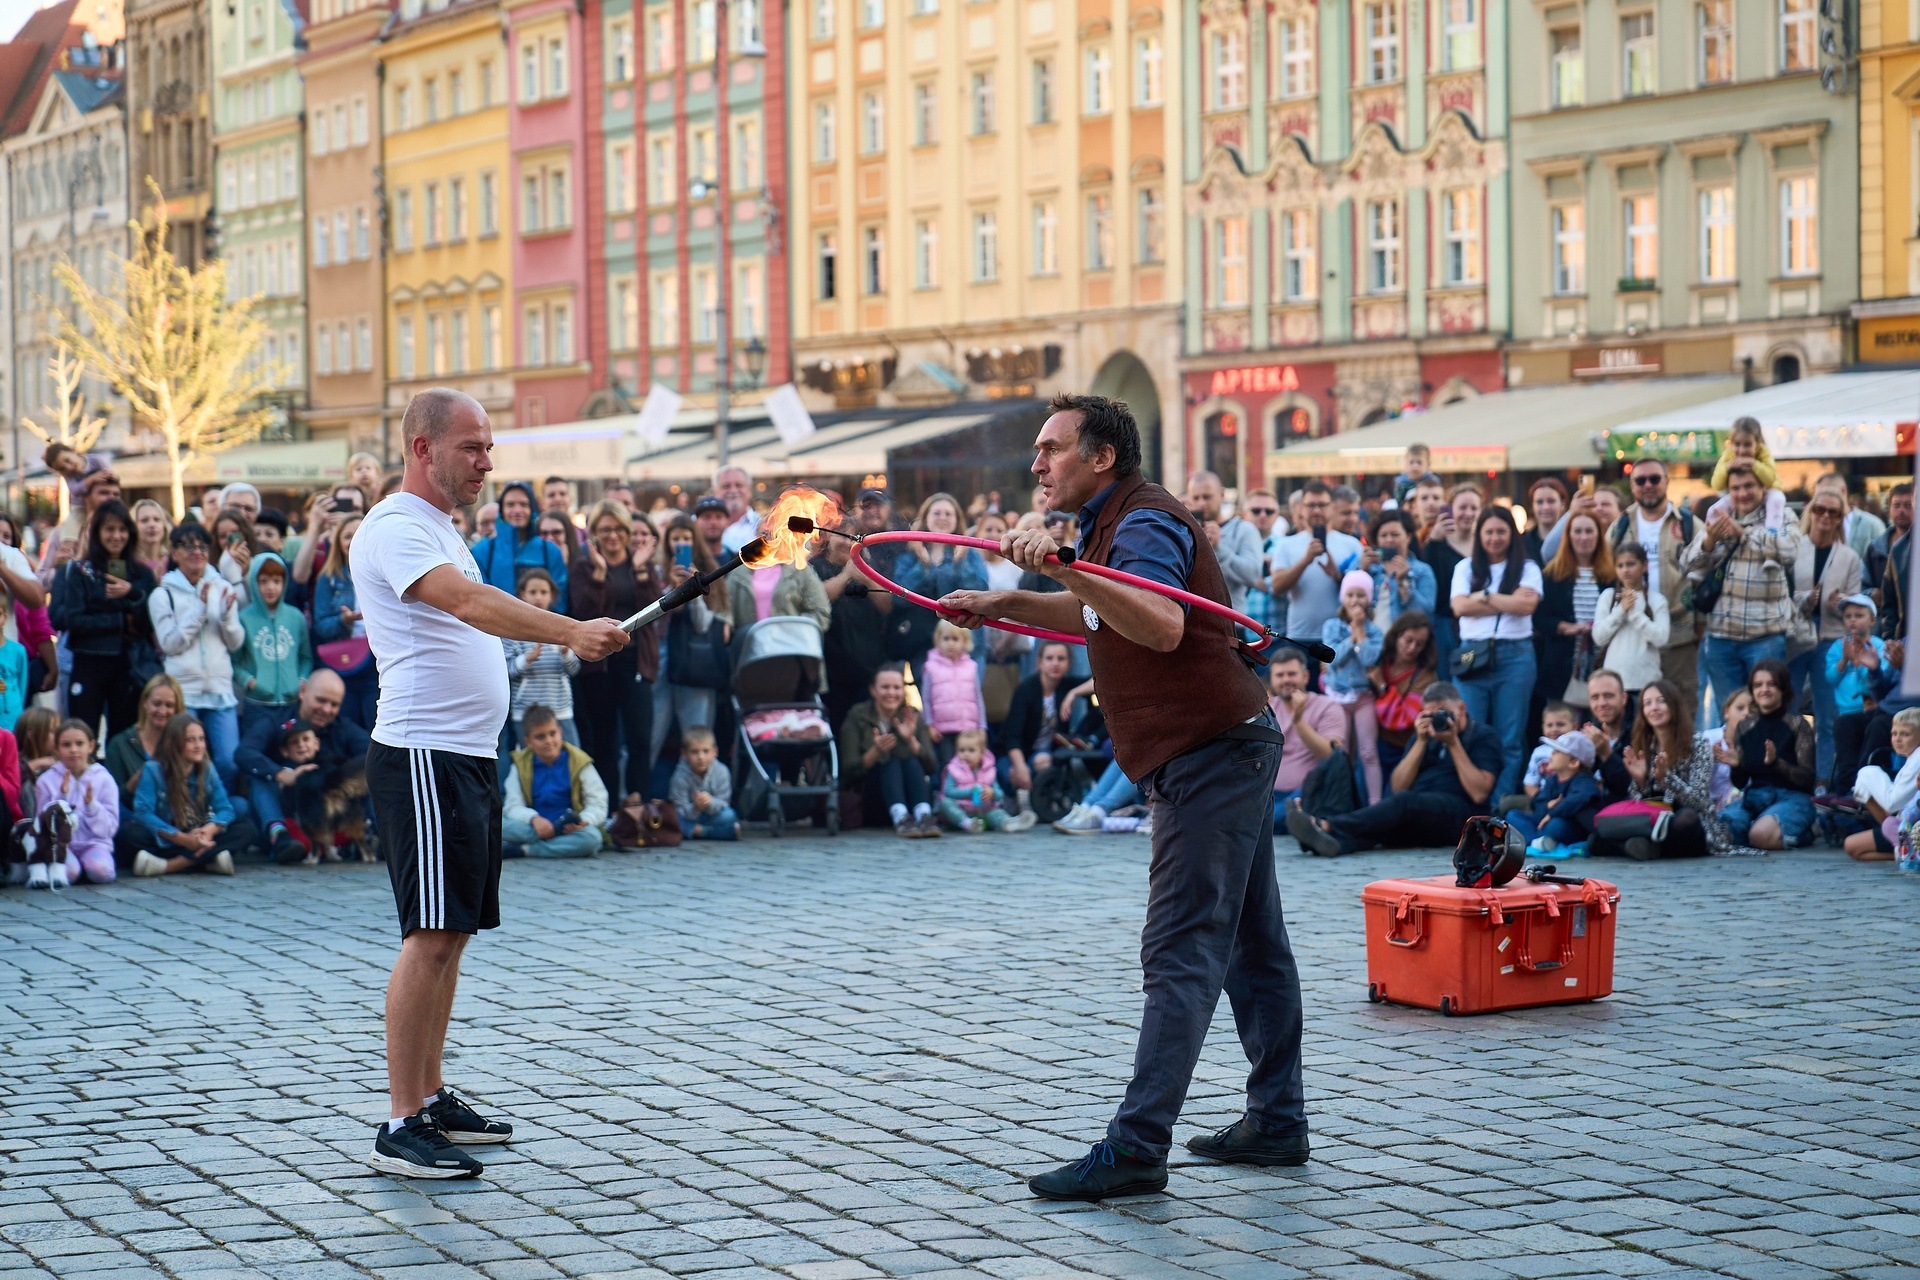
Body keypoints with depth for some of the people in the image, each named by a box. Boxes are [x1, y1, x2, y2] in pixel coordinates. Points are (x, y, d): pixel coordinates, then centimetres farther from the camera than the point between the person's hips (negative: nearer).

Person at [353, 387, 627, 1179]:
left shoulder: (437, 528, 19)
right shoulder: (395, 528, -14)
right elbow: (470, 601, -29)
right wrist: (570, 631, -39)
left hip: (469, 757, 10)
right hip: (422, 757, -10)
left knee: (453, 934, 13)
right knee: (431, 935, -12)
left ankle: (432, 1099, 21)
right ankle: (401, 1126, -11)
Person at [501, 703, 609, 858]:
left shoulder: (578, 762, 2)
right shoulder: (521, 764, 7)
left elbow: (598, 805, -4)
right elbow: (513, 806, -3)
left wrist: (584, 820, -27)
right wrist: (534, 819, -25)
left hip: (569, 830, -1)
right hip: (531, 829, 1)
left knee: (592, 838, -36)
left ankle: (523, 850, -30)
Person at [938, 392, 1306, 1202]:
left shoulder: (1145, 522, -16)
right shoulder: (1119, 524, 16)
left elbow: (1162, 626, -34)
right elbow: (1094, 615, 33)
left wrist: (1066, 568, -43)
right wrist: (1003, 605, 23)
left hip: (1210, 753, -11)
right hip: (1223, 748, 11)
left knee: (1181, 951, -14)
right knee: (1249, 944, 14)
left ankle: (1137, 1148, -17)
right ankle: (1276, 1121, 21)